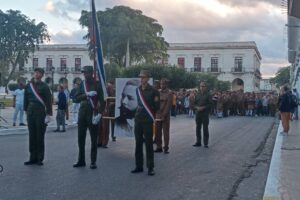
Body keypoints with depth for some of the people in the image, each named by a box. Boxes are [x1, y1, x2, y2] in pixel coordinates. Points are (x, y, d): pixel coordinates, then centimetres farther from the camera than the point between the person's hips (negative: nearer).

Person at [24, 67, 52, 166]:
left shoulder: (44, 86, -4)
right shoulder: (28, 86, 9)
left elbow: (48, 101, -7)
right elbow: (26, 99, 15)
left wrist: (48, 115, -12)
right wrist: (26, 111, 12)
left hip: (41, 113, -4)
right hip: (31, 113, 4)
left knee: (40, 136, 1)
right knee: (32, 136, 7)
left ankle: (39, 159, 7)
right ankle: (33, 158, 14)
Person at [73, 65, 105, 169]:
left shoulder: (97, 84, -5)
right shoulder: (82, 83, 10)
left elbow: (101, 100, -9)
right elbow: (77, 97, 4)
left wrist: (99, 112, -19)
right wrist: (86, 95, -14)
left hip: (92, 113, -5)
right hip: (82, 112, 5)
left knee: (93, 139, 2)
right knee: (81, 138, 8)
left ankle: (93, 162, 8)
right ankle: (81, 160, 18)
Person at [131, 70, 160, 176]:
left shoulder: (153, 91, -7)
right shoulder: (138, 89, 10)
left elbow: (157, 107, -5)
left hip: (148, 120, -5)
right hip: (138, 119, 6)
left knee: (149, 144, -2)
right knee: (138, 143, 9)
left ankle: (150, 167, 6)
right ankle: (139, 166, 17)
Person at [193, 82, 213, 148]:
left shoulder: (208, 95, -3)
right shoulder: (197, 94, 9)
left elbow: (210, 104, -8)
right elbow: (194, 103, 12)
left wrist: (203, 107, -17)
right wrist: (197, 107, -8)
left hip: (205, 113, -4)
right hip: (198, 113, 4)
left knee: (205, 128, -2)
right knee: (198, 128, 8)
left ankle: (206, 143, 4)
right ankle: (198, 142, 18)